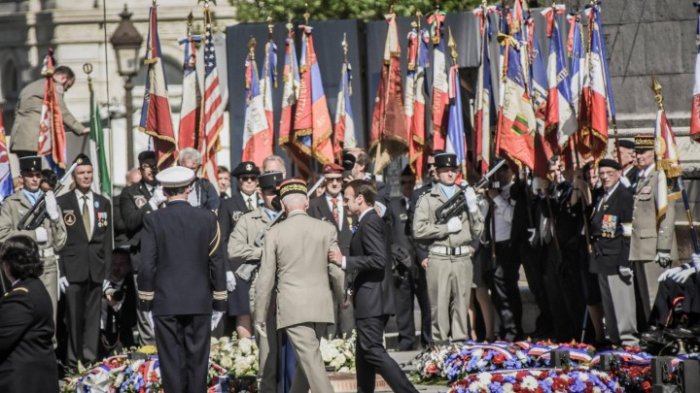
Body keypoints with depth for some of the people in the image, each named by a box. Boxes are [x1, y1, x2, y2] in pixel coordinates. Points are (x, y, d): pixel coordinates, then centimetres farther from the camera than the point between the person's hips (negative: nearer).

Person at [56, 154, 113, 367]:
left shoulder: (104, 203, 12)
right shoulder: (62, 203, 3)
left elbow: (107, 239, 11)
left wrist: (108, 270, 4)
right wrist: (60, 271, -6)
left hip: (96, 269, 3)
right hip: (72, 268, -3)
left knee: (93, 316, 2)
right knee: (74, 316, -2)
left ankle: (90, 357, 6)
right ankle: (73, 359, 4)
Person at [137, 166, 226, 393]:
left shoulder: (153, 220, -4)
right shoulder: (207, 219, -1)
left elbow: (147, 266, -5)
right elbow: (217, 264, 0)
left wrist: (146, 304, 3)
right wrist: (219, 304, 7)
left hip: (166, 304, -1)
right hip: (199, 304, 1)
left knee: (172, 363, 2)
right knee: (197, 362, 5)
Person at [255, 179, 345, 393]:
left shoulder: (275, 233, -3)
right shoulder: (327, 229, 1)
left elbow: (266, 279, -1)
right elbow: (336, 271, 2)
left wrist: (260, 316, 7)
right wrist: (344, 299, 20)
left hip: (292, 306, -3)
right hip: (321, 304, 3)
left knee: (311, 360, -7)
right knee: (307, 357, 18)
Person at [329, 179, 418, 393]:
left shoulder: (369, 223, -14)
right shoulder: (374, 221, 17)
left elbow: (378, 260, -24)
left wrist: (344, 261, -22)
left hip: (371, 301, -11)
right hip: (372, 301, 11)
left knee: (373, 351, -13)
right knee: (364, 353, 15)